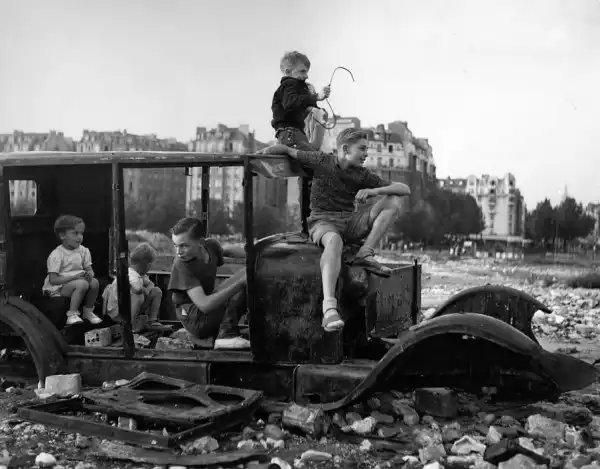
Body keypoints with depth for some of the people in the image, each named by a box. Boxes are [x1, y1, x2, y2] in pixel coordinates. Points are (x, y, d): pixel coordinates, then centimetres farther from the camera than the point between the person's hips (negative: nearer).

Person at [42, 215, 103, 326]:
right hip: (58, 288, -6)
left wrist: (90, 274, -18)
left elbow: (89, 270, 9)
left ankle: (88, 311, 0)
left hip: (76, 280, 6)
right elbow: (53, 280, -19)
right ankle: (72, 315, -21)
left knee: (94, 282, -21)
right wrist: (74, 277, -26)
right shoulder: (56, 255, -14)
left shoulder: (83, 251, 5)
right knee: (82, 284, -32)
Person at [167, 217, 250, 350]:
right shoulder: (181, 265, -23)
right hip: (195, 320, -8)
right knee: (244, 274, -16)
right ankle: (227, 335, -22)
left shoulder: (211, 245, -5)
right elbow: (204, 305, -31)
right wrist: (240, 282, -32)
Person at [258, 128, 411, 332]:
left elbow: (405, 189, 1)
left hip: (351, 222, 5)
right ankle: (329, 308, -58)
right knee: (334, 240, -44)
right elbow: (285, 149, 7)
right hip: (323, 221, -5)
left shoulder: (362, 175, 5)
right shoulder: (322, 161, -2)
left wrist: (374, 191, -16)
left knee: (394, 201, -9)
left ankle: (365, 253, -18)